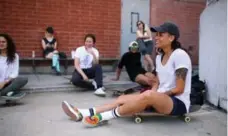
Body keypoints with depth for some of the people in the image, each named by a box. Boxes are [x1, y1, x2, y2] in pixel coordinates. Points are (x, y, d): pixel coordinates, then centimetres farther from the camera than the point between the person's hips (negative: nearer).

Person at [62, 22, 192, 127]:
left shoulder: (180, 55, -15)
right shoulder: (159, 57, 9)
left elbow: (179, 89, -17)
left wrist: (153, 94, -14)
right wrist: (152, 93, -7)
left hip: (179, 102, -7)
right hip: (160, 99, 8)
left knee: (148, 96, -37)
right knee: (123, 99, -9)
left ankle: (103, 117, -28)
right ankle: (83, 113, -15)